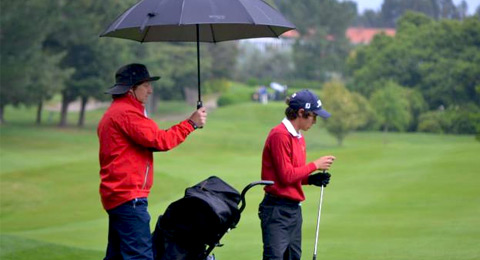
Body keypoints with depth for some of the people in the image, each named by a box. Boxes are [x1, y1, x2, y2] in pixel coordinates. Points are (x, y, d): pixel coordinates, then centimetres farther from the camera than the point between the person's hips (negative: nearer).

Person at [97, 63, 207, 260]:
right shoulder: (127, 113, -13)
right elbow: (160, 140, -18)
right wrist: (191, 123, -11)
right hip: (129, 197, -11)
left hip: (115, 195, 11)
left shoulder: (112, 113, 22)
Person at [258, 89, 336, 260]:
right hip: (277, 209, -9)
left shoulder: (299, 138, 15)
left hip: (294, 208, 9)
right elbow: (286, 176, -16)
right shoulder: (280, 135, -13)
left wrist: (311, 179, 1)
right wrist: (315, 165, -8)